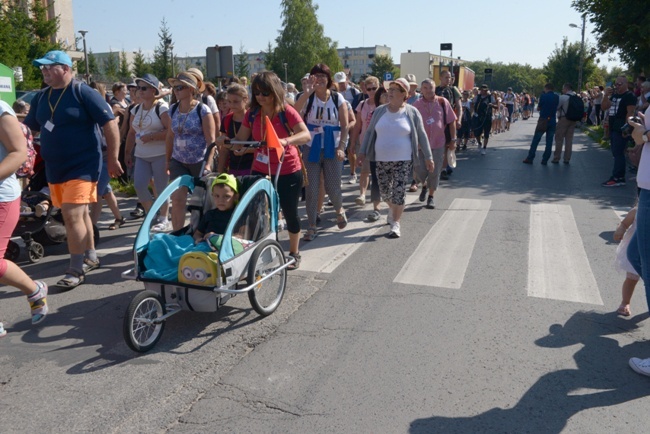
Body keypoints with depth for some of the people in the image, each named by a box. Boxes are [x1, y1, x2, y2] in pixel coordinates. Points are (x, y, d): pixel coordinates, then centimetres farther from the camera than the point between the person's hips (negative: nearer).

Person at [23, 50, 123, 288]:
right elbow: (27, 127, 19)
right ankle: (91, 256, 31)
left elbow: (110, 124, -12)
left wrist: (113, 159, -12)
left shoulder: (83, 92, -10)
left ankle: (76, 270, -4)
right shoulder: (41, 97, 10)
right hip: (54, 168, 7)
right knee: (79, 214, 17)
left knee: (72, 216, -12)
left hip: (82, 166, -7)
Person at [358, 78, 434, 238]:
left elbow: (421, 135, 1)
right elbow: (370, 132, 11)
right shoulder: (379, 111, 4)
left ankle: (395, 223, 6)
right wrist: (363, 151, 5)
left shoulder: (412, 112, -3)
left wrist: (428, 156, 1)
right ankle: (392, 209, 43)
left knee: (399, 193, -6)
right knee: (385, 192, 12)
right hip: (381, 160, 3)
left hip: (403, 160, -3)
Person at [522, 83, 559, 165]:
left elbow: (538, 108, -1)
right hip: (552, 121, 3)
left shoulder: (543, 96, -7)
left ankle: (530, 158, 4)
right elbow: (556, 108, 11)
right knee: (549, 141, 7)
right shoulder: (557, 97, 4)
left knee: (536, 140, 3)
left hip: (543, 120, -3)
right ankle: (545, 160, 8)